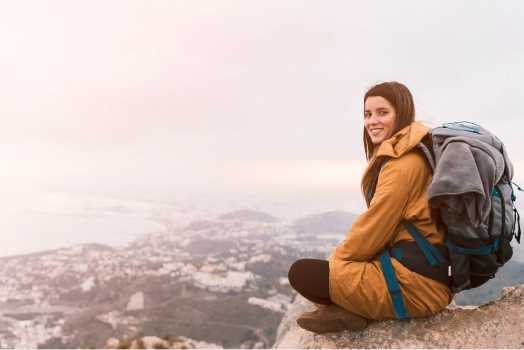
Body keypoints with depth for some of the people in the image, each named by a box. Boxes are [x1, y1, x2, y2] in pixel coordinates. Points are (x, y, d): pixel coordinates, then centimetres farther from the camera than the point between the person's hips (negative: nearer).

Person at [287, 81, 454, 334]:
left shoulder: (403, 163, -17)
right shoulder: (401, 155, 14)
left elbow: (374, 227, -16)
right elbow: (382, 226, 15)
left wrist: (337, 259, -1)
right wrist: (338, 258, 10)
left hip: (414, 281, -11)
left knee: (300, 273, -13)